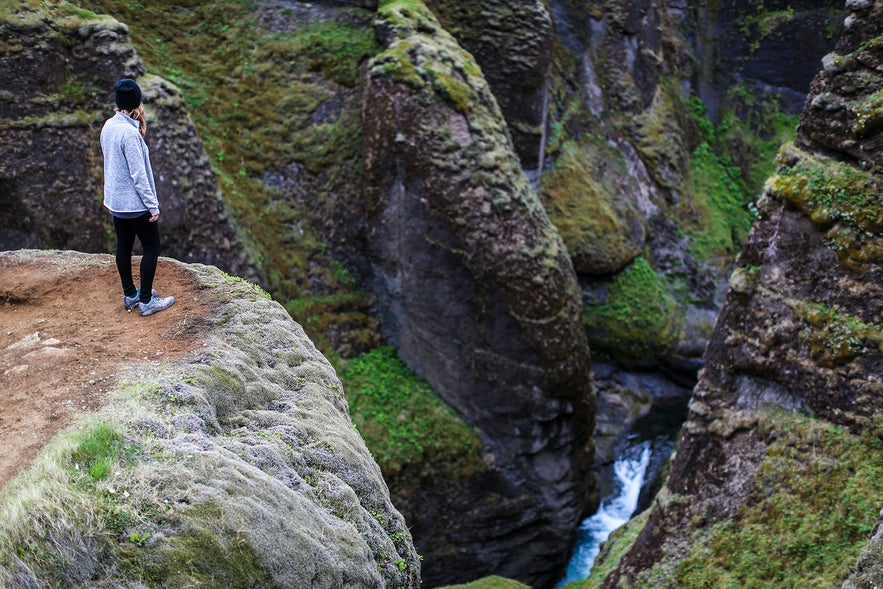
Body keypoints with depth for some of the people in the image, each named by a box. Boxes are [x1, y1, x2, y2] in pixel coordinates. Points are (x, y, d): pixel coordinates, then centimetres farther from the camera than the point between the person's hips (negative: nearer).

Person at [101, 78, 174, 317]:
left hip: (115, 201, 8)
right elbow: (138, 174, -21)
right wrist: (153, 205, -15)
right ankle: (146, 301, 9)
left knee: (124, 246, 17)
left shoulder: (109, 126, 1)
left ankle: (130, 295, 29)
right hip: (135, 203, -8)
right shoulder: (130, 133, -24)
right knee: (151, 248, 4)